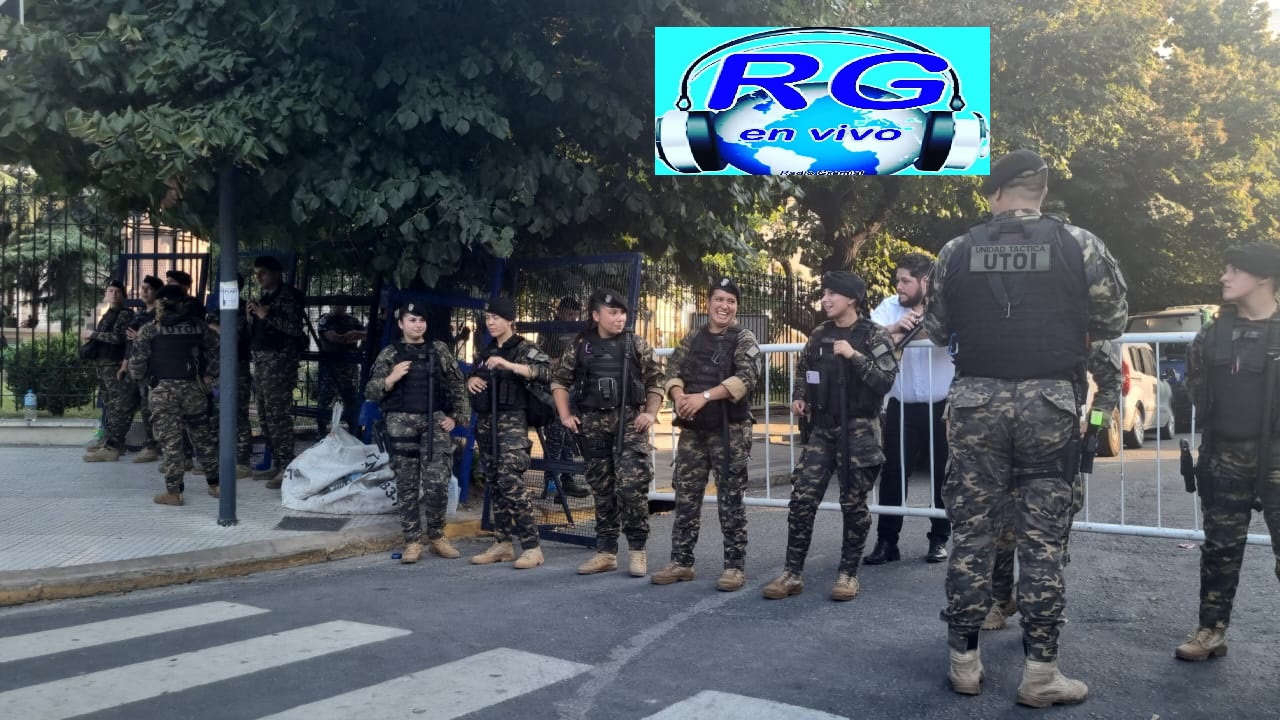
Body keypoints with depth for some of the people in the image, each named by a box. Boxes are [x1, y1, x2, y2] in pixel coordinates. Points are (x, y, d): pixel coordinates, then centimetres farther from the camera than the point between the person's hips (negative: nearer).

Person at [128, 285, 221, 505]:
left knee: (170, 441, 0)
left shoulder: (150, 329, -2)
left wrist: (141, 379, 12)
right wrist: (209, 376, 11)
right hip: (193, 387, 3)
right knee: (203, 436, 13)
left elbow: (136, 360, -5)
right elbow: (216, 351, 4)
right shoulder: (198, 325, 5)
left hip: (163, 389, -3)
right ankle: (214, 484, 20)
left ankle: (173, 492, 1)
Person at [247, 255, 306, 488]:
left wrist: (266, 316, -18)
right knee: (266, 415, 10)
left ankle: (286, 468, -11)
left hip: (279, 359, -9)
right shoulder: (263, 297, 18)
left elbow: (295, 328, -18)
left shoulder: (288, 294, -7)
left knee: (278, 414, -12)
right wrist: (251, 317, 5)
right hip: (261, 359, 9)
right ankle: (276, 463, 16)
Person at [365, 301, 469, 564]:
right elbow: (371, 392, 5)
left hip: (435, 422, 1)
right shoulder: (389, 354, 6)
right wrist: (391, 378, -12)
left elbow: (457, 385, 12)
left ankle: (436, 537, 13)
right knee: (407, 485, 2)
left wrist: (456, 416, 3)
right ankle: (412, 542, 10)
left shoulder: (439, 350, 10)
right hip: (402, 423, 0)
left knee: (437, 483, -4)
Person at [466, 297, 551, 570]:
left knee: (511, 481, -16)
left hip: (512, 421, -7)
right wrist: (471, 380, 6)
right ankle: (502, 544, 15)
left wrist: (509, 365, -30)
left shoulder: (523, 348, -4)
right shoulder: (486, 351, 17)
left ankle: (532, 547, -13)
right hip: (486, 422, 7)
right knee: (495, 483, 8)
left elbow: (547, 371, -20)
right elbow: (473, 376, 30)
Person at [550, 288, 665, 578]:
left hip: (629, 421, -2)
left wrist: (650, 414, -7)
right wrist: (565, 415, 5)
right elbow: (559, 380, 15)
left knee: (632, 486, -12)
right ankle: (606, 552, 17)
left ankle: (637, 549, 3)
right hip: (592, 424, 2)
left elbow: (655, 381, 5)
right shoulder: (580, 347, 7)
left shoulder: (636, 344, 3)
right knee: (602, 489, 9)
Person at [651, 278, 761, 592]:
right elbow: (673, 369, 4)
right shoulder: (692, 339, 13)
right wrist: (679, 396, -18)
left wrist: (704, 396, -23)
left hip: (730, 430, -4)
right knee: (685, 496, 7)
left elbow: (747, 377, -16)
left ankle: (735, 566, 9)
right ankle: (681, 562, 17)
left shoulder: (744, 340, -1)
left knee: (731, 499, 0)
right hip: (692, 429, 5)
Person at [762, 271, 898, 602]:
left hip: (859, 430, -4)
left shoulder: (874, 335, -5)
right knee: (801, 498, -1)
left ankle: (848, 573, 17)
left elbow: (886, 380, -15)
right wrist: (799, 397, 10)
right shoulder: (820, 333, 9)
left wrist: (854, 355, -22)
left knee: (853, 503, 2)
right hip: (821, 429, 4)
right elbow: (803, 368, 25)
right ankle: (793, 573, 6)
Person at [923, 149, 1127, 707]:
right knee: (1042, 538, 5)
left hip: (975, 402, 1)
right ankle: (1040, 672, 10)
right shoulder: (1078, 244, -2)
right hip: (1048, 402, -1)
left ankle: (964, 662, 15)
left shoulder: (957, 251, 2)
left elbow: (936, 331, 10)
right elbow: (1113, 322, 5)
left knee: (971, 531, 8)